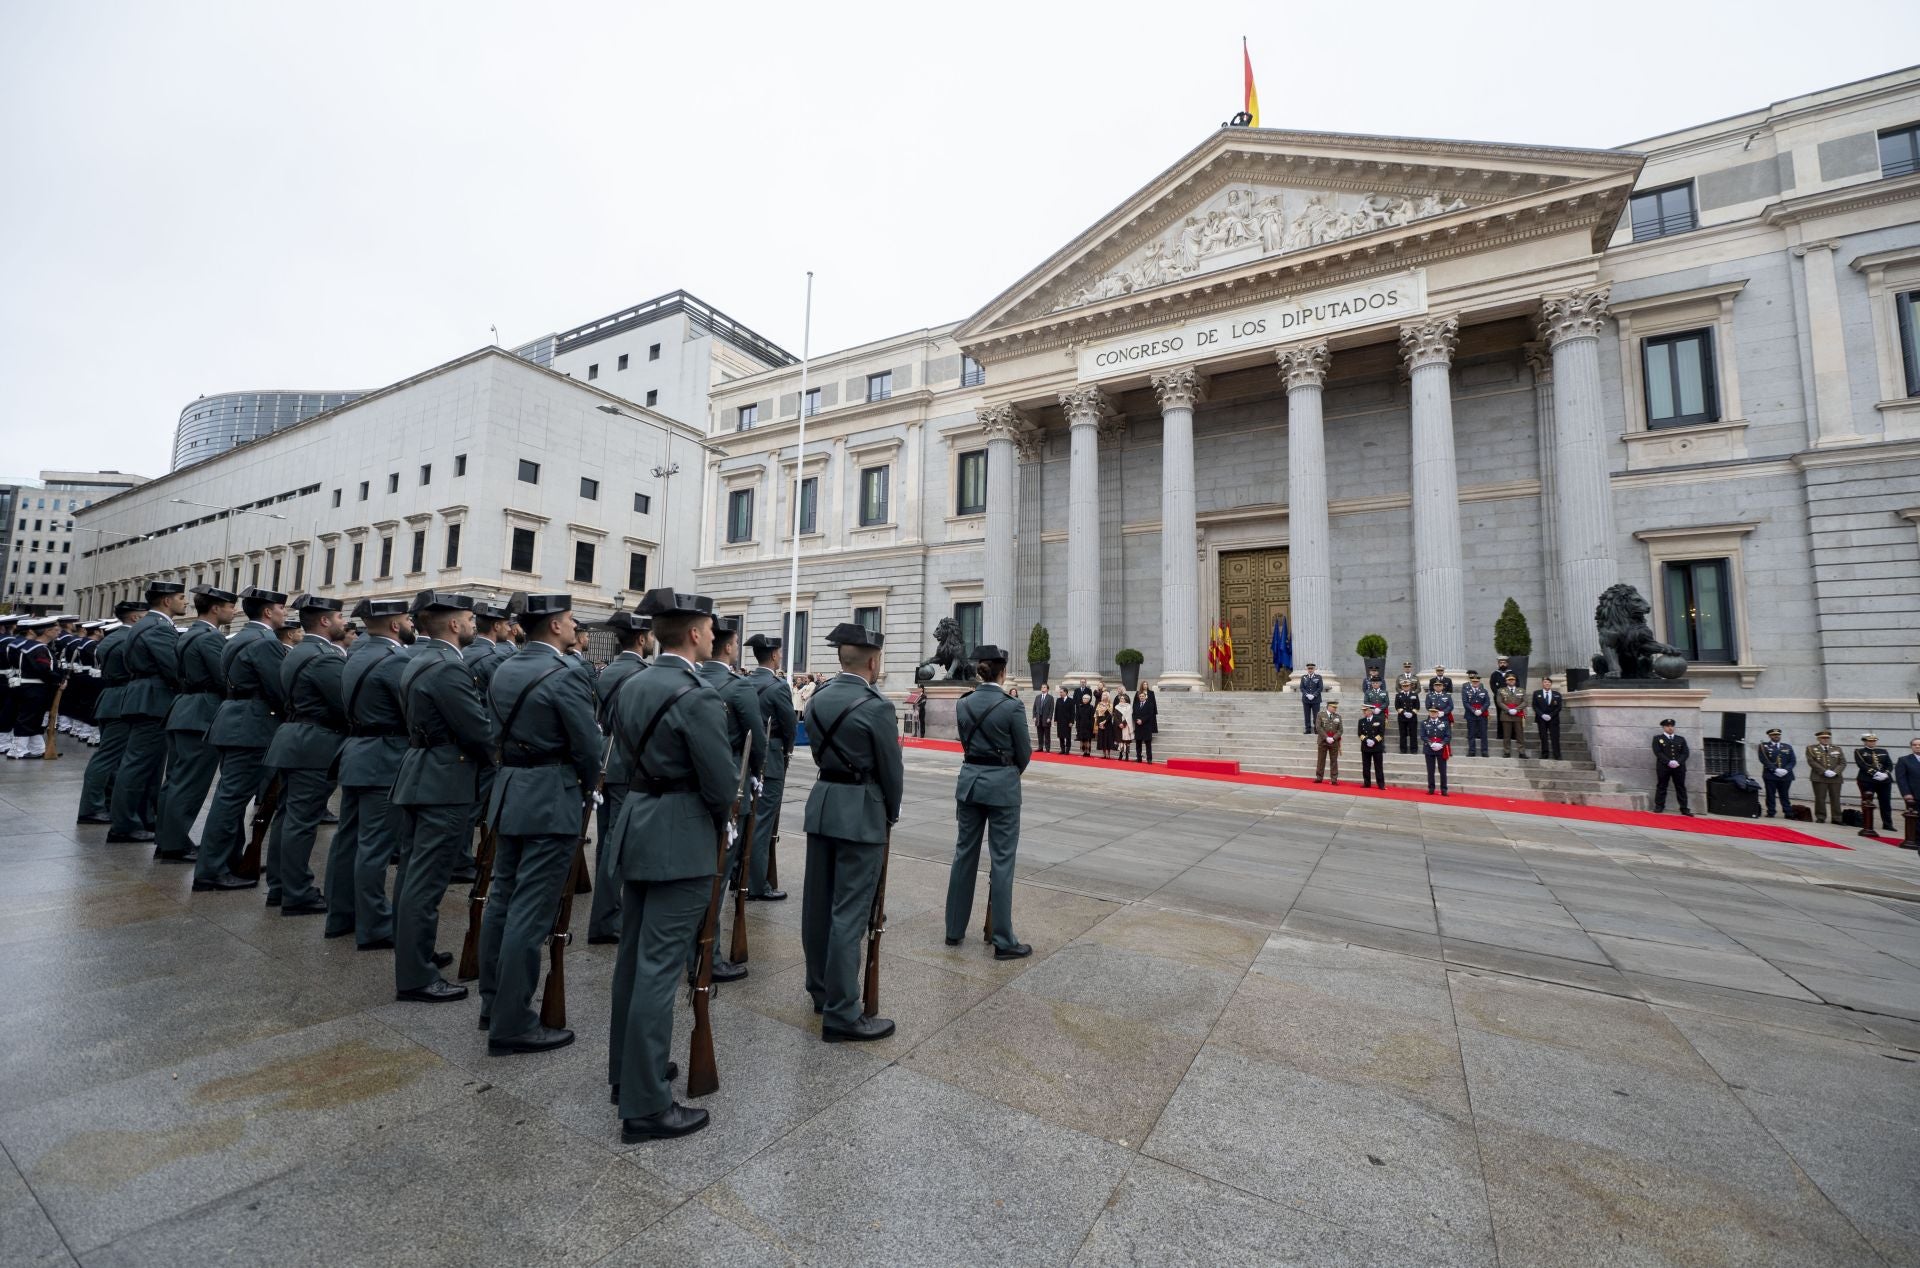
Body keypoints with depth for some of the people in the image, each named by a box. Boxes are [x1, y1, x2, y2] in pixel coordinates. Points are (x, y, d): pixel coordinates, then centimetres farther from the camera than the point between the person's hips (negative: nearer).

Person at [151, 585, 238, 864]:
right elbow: (225, 680, -18)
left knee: (176, 779, 14)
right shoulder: (211, 637, -15)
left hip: (183, 711, 10)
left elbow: (184, 674, 18)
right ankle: (175, 845, 1)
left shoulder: (189, 634, 15)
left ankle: (165, 839, 21)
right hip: (202, 716, -10)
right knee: (190, 783, -4)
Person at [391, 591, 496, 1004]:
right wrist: (502, 763, -2)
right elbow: (480, 731, -19)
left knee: (415, 872, 20)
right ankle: (416, 978, 7)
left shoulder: (419, 659, 11)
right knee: (427, 880, -3)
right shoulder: (448, 667, -21)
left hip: (421, 775, 11)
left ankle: (412, 953, 35)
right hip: (445, 783, -11)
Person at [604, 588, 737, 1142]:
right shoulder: (697, 695, -20)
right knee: (660, 966, -1)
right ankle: (645, 1105, 11)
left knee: (633, 955, 20)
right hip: (681, 841, -9)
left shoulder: (631, 686, 7)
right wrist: (719, 822, 2)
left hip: (635, 828, 9)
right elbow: (724, 784, -17)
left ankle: (626, 1068, 36)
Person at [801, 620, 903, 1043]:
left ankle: (820, 989, 33)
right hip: (861, 814, -8)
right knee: (849, 912, -2)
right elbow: (891, 769, -10)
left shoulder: (819, 699, 6)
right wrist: (891, 814, 6)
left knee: (818, 904, 16)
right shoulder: (876, 706, -16)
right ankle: (841, 1015, 7)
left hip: (821, 806, 8)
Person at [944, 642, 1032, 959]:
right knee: (1001, 861, 2)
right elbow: (1024, 752, -4)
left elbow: (965, 742, 9)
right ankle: (1003, 941, 10)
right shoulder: (1011, 707, -13)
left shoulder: (963, 704, 1)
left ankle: (954, 929, 25)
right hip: (1001, 785, -5)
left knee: (964, 853, 15)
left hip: (969, 780, 5)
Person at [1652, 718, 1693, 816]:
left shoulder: (1681, 739, 14)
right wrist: (1669, 762, -16)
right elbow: (1658, 753, -4)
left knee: (1681, 788, 4)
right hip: (1663, 767, -2)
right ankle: (1659, 806, 8)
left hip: (1679, 767, 2)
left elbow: (1685, 753, 5)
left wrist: (1678, 762, -11)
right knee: (1661, 787, 3)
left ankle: (1684, 809, 8)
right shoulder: (1657, 739, 5)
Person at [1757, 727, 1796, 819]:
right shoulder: (1763, 746, 4)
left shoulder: (1788, 747, 15)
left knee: (1785, 796, 5)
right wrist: (1775, 770, -15)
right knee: (1770, 795, 0)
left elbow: (1792, 760, 8)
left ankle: (1788, 813, 9)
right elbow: (1764, 760, -5)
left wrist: (1786, 770, -8)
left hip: (1786, 776, 3)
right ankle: (1770, 813, 3)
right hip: (1770, 775, -3)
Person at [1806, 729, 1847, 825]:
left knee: (1835, 798, 3)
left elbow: (1842, 763, 8)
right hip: (1819, 778, -3)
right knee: (1820, 798, -1)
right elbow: (1812, 762, -4)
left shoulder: (1837, 749, 13)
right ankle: (1820, 817, 4)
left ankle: (1837, 818, 8)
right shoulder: (1811, 748, 4)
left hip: (1835, 778, 3)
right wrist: (1824, 771, -14)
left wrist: (1835, 772, -8)